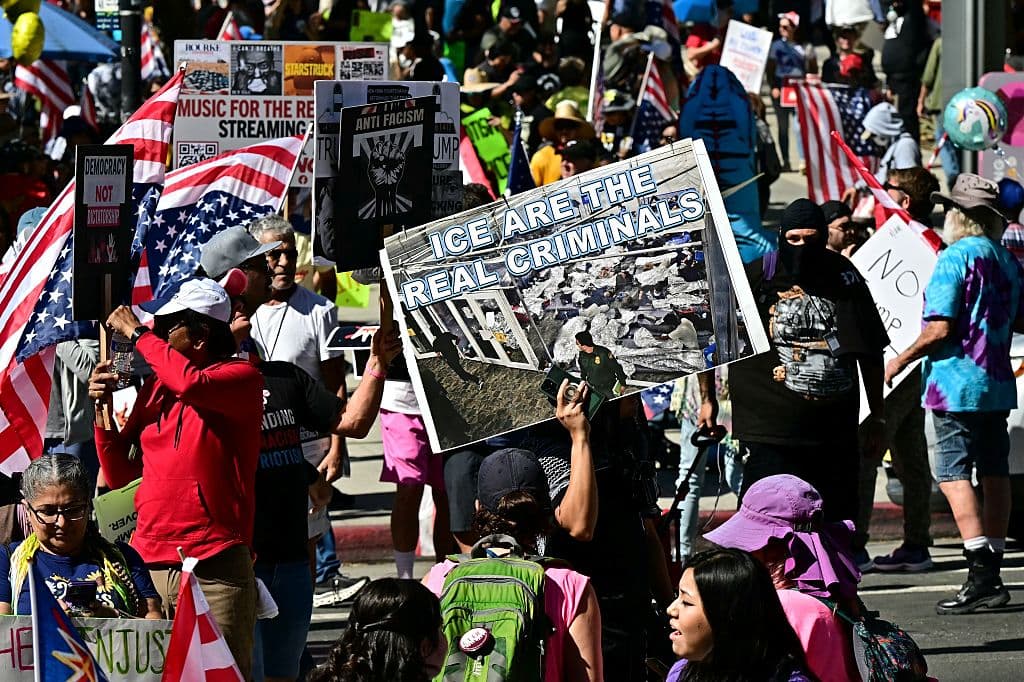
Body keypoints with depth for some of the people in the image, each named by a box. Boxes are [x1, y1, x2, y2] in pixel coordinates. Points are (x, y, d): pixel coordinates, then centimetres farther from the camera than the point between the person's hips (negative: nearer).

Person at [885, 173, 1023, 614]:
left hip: (957, 382, -8)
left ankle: (979, 576, -21)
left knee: (953, 473, -9)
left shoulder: (955, 259, -13)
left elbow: (939, 329, -17)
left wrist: (900, 361, -5)